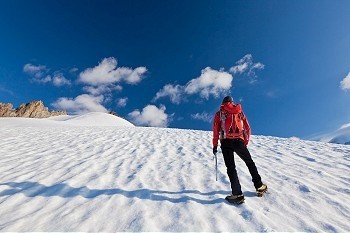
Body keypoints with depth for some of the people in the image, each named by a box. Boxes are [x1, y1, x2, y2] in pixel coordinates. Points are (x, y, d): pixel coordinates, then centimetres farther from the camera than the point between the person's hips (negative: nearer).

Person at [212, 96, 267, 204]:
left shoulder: (219, 114, 7)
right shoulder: (240, 112, 15)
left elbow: (215, 130, 1)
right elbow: (247, 128, 14)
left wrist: (215, 145, 5)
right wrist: (246, 142, 21)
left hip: (226, 143, -2)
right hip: (239, 141, 2)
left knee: (231, 167, 0)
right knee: (250, 163, 20)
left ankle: (237, 194, -5)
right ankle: (259, 187, 26)